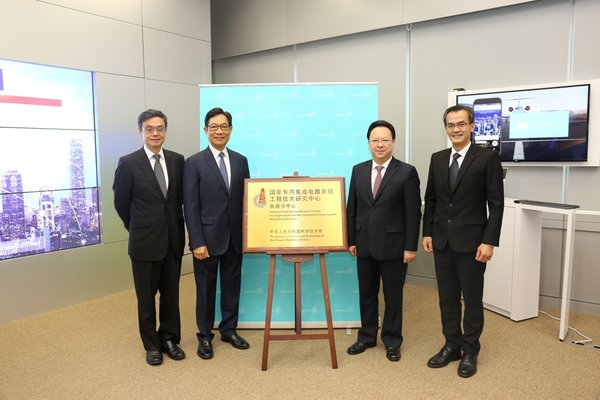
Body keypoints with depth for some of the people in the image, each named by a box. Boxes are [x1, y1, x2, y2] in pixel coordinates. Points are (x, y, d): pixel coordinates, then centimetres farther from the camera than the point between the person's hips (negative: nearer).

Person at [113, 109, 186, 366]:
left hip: (173, 240, 3)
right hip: (145, 242, -2)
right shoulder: (128, 163, -8)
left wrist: (175, 227, 9)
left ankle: (169, 339, 31)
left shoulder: (177, 160, 1)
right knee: (146, 296, 11)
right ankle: (152, 345, 29)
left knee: (171, 294, 13)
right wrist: (138, 228, 9)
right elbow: (121, 202, 1)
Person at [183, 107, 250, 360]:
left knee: (232, 286, 14)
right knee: (206, 289, 10)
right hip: (208, 238, -3)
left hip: (234, 238, 4)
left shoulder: (240, 161, 7)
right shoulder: (194, 163, -5)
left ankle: (229, 330, 32)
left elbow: (246, 199, 8)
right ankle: (205, 336, 26)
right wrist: (197, 242, -14)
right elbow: (190, 206, -9)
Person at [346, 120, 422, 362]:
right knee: (366, 293, 14)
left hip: (393, 245, -3)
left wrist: (410, 247, -11)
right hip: (365, 244, 4)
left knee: (393, 295, 10)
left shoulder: (407, 172, -6)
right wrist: (351, 240, 5)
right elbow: (352, 209, 8)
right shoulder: (358, 170, 5)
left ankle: (392, 341, 27)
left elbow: (413, 213, -8)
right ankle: (367, 337, 31)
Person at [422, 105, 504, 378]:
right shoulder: (437, 159, 8)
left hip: (471, 242, -4)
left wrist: (489, 241, -14)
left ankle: (470, 352, 24)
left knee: (472, 299, 8)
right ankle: (452, 346, 28)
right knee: (447, 297, 12)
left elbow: (496, 204, -9)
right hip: (442, 241, 4)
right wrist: (427, 232, 5)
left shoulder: (488, 158, -6)